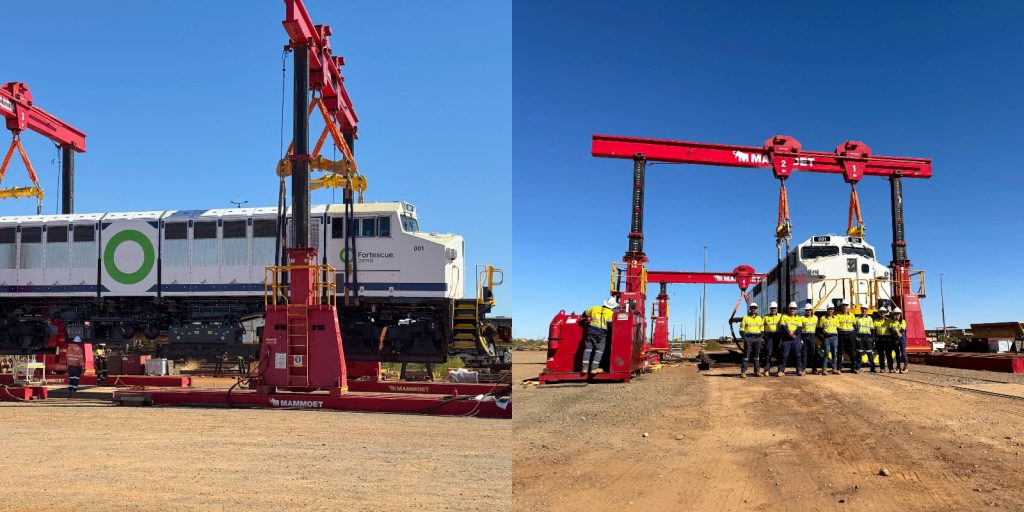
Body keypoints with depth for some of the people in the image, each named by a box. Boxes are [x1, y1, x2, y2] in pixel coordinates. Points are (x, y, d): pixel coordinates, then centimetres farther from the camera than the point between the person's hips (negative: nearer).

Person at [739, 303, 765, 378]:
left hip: (757, 339, 4)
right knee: (746, 355, -7)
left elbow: (762, 330, 19)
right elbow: (742, 330, 2)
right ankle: (743, 372, -9)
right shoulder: (745, 319, 3)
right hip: (748, 338, -4)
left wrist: (761, 337, 4)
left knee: (756, 355, 7)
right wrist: (744, 338, -10)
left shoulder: (760, 319, 14)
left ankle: (757, 371, 12)